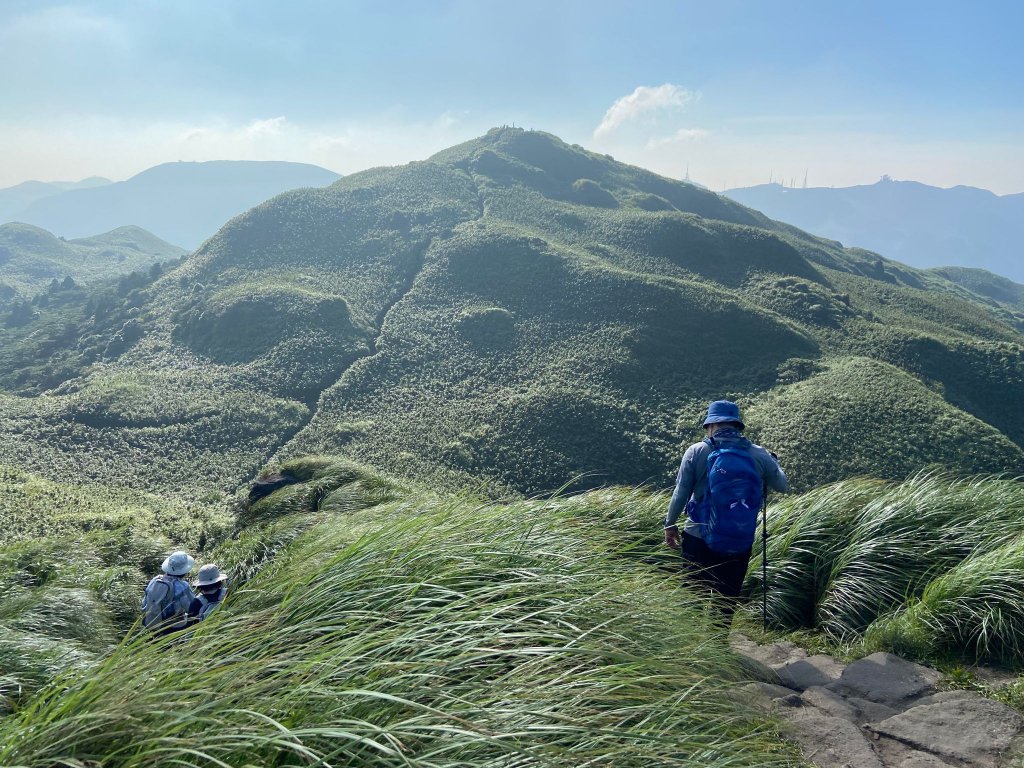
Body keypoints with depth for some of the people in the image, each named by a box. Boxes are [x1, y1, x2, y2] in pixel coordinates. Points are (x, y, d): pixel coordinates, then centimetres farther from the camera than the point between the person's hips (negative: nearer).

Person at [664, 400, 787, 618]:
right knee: (728, 599, 14)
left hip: (698, 538, -1)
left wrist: (670, 524, 7)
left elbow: (680, 494, -7)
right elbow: (782, 485, 11)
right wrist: (773, 461, 29)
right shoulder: (759, 455, -3)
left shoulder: (696, 452, -8)